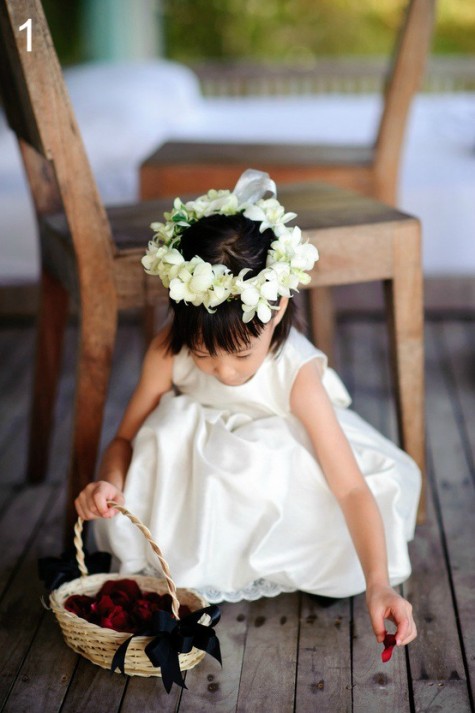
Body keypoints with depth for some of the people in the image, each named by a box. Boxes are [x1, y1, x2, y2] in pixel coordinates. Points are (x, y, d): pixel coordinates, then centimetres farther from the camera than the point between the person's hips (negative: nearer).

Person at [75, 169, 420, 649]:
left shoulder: (298, 376, -33)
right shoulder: (168, 352, -26)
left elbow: (352, 489, -34)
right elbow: (125, 439, -15)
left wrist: (378, 585, -44)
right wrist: (109, 482, -40)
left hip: (273, 476, -1)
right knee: (170, 426, -30)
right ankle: (172, 568, -13)